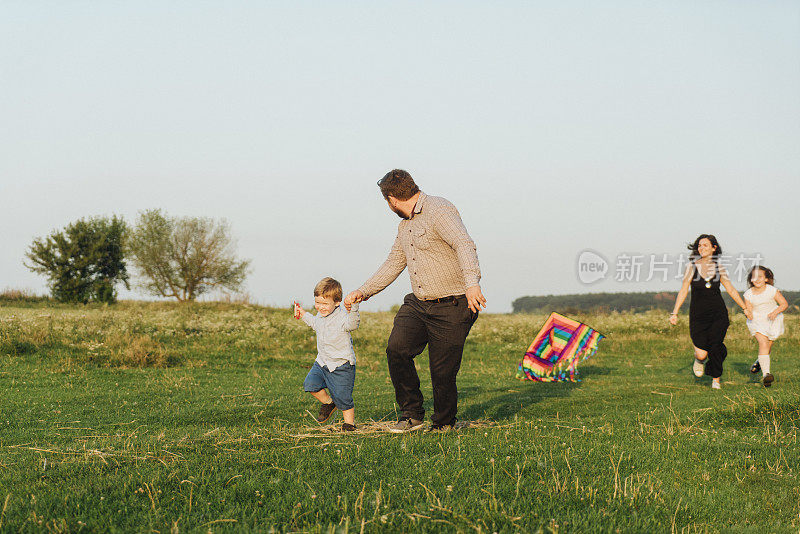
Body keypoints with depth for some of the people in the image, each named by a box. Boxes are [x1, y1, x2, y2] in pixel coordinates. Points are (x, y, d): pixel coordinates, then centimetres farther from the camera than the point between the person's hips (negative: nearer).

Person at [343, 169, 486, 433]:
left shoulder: (438, 210, -13)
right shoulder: (405, 226, 17)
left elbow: (464, 244, -27)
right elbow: (393, 265, 28)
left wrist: (471, 283, -41)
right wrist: (363, 292, 23)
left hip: (452, 307, -8)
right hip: (418, 303, 8)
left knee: (443, 372, -5)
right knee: (396, 349, -14)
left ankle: (443, 424, 18)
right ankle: (411, 414, -2)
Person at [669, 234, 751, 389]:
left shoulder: (718, 268, 4)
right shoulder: (692, 266, -3)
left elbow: (731, 290, 13)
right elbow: (683, 291, -3)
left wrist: (745, 308, 14)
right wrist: (675, 313, -8)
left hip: (718, 314, 1)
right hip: (698, 315, -1)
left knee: (715, 347, -10)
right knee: (702, 354, -9)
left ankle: (716, 379, 13)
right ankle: (699, 360, 29)